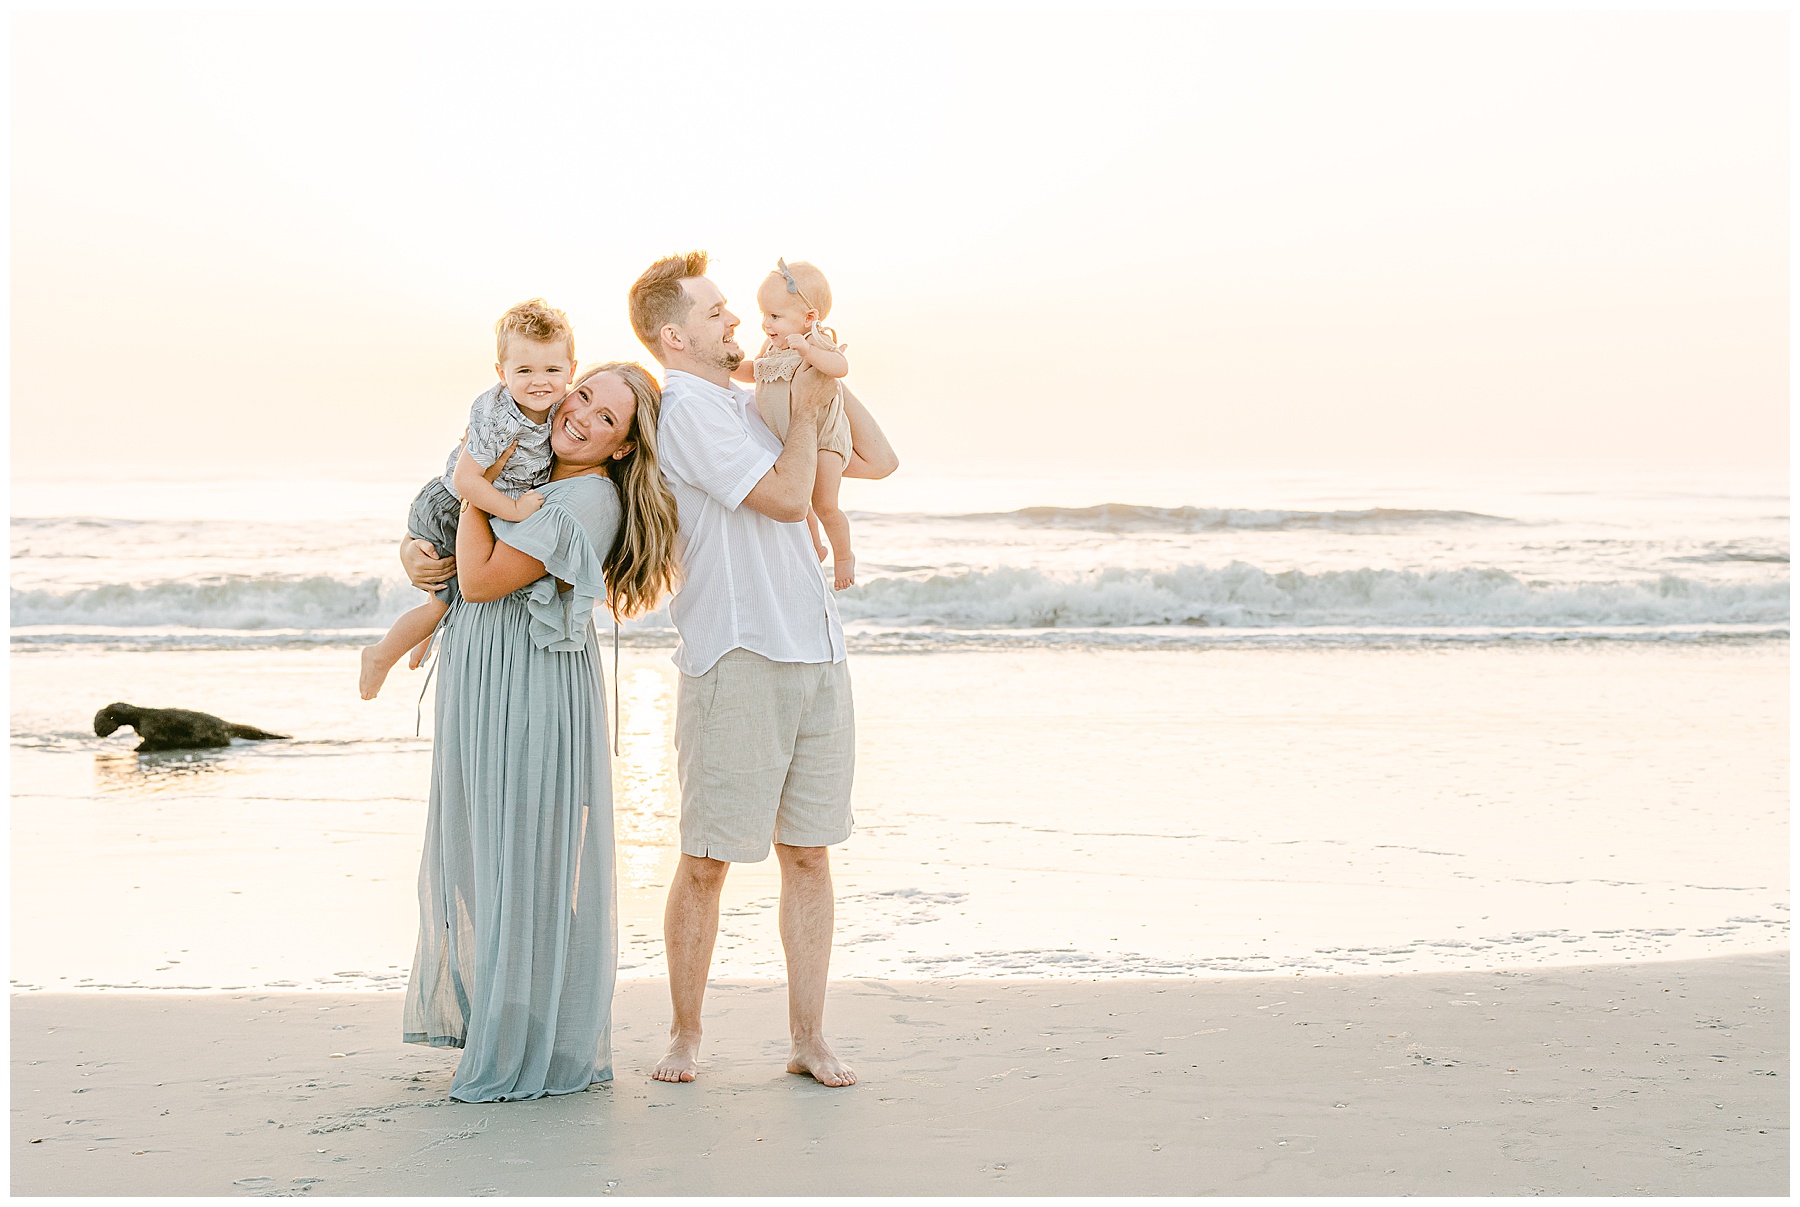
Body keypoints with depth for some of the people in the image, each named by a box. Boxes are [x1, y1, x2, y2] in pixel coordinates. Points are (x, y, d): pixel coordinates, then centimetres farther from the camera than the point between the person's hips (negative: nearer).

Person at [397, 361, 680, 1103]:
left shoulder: (591, 498, -15)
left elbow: (481, 578, -18)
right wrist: (412, 554, 0)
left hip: (534, 692, -9)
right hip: (479, 686, 9)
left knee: (526, 860, -2)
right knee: (471, 851, 16)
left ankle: (534, 1052, 9)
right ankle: (486, 1019, 31)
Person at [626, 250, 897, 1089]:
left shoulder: (755, 406, 21)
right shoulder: (689, 408, -7)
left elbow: (878, 461, 24)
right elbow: (786, 495, -15)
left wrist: (831, 379, 15)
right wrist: (804, 409, -2)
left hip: (816, 653, 8)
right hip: (736, 658, -8)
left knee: (808, 853, 7)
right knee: (706, 860, 0)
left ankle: (807, 1036, 13)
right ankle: (684, 1034, 13)